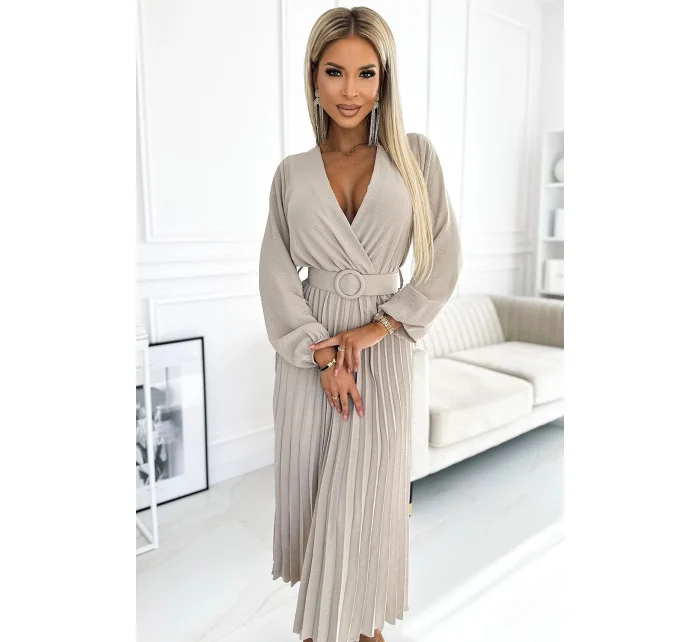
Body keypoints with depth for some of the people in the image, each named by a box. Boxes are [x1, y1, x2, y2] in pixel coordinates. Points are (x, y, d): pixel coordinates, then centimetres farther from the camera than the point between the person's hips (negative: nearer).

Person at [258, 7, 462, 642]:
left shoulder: (416, 155, -1)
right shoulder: (292, 172, 3)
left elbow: (443, 262, -4)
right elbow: (277, 274, -2)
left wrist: (377, 328, -12)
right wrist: (321, 354, -11)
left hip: (384, 346, -1)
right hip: (309, 346, 2)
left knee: (365, 491, 4)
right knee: (311, 480, 11)